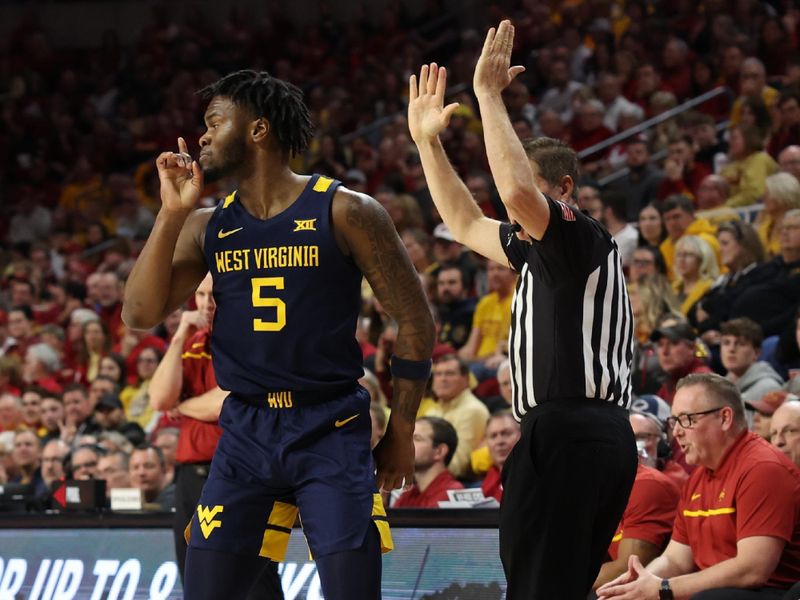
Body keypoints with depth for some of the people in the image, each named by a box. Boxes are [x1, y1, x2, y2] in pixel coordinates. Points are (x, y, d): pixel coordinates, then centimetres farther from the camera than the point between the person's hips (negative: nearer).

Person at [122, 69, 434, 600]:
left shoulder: (345, 212, -6)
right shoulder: (207, 227, 8)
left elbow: (415, 322, -3)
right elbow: (140, 315, -1)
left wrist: (401, 432, -2)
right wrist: (171, 214, -6)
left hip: (332, 433, -4)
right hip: (245, 433, 4)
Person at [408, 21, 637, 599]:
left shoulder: (581, 236, -6)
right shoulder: (538, 249, 23)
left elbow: (516, 190, -25)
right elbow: (466, 223, 34)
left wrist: (489, 93, -16)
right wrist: (427, 141, 30)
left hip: (566, 435, -10)